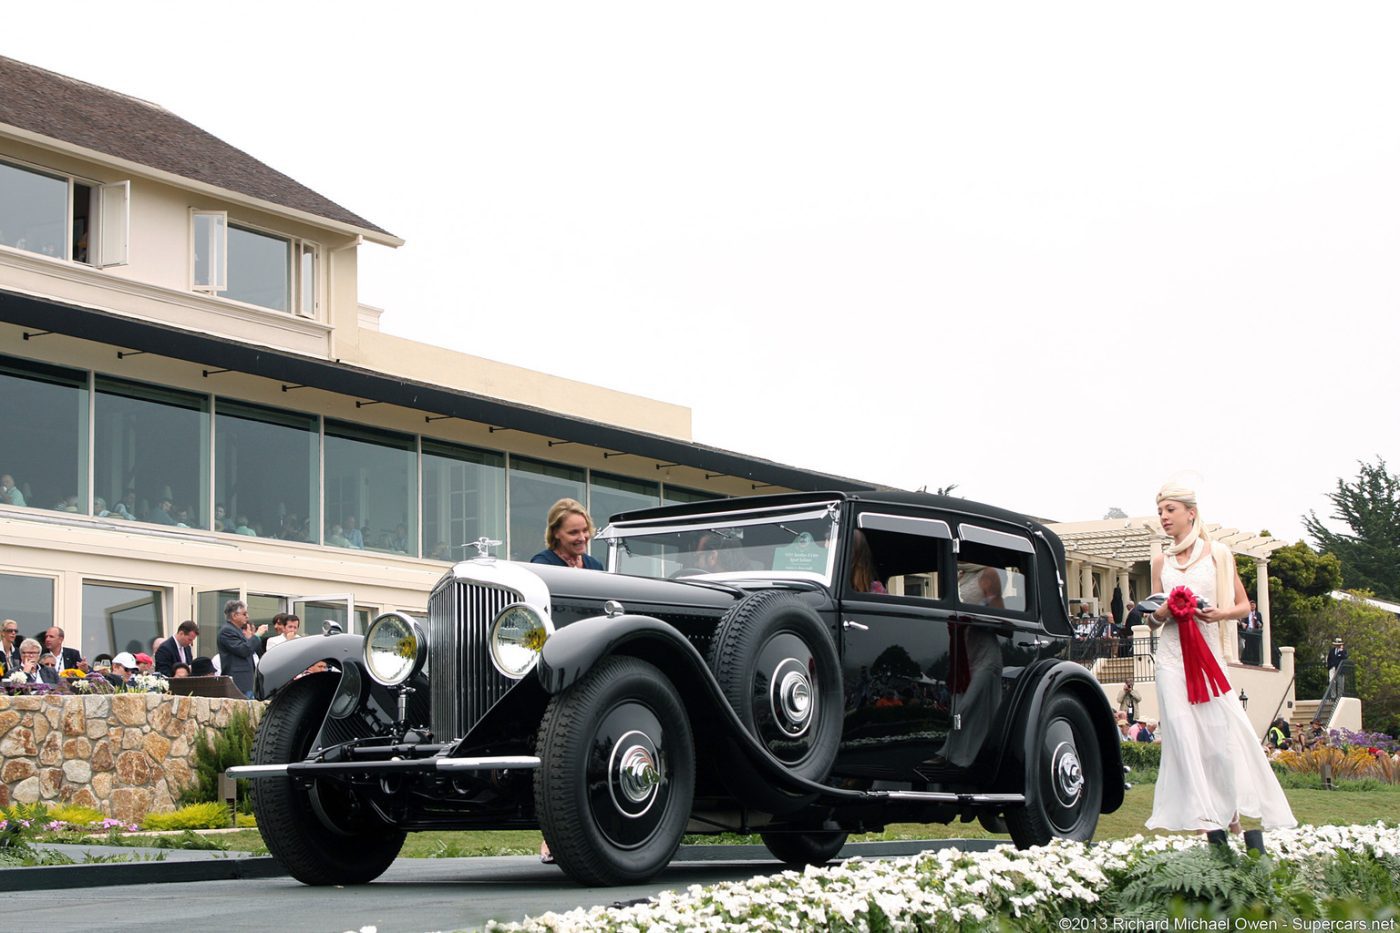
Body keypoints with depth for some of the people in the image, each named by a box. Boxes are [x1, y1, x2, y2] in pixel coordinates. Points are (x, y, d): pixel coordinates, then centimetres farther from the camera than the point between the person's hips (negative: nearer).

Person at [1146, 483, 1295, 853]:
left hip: (1208, 653, -2)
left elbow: (1244, 605, 7)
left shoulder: (1218, 554, 6)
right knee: (1186, 738, -5)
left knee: (1226, 733, -11)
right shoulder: (1161, 561, 13)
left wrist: (1219, 613, -12)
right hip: (1172, 658, 2)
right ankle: (1213, 830, -3)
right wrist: (1158, 613, -6)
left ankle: (1249, 826, -3)